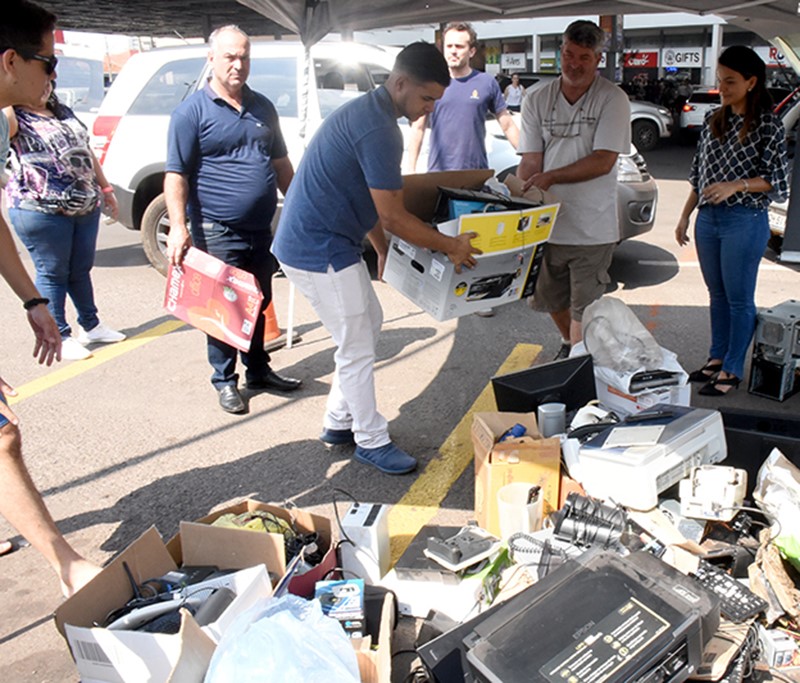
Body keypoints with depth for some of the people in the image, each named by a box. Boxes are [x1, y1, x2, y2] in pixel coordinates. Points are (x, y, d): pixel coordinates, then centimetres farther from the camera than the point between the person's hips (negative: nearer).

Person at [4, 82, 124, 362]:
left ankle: (91, 325, 32)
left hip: (86, 207, 7)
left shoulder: (64, 112, 16)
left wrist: (105, 188, 21)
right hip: (42, 211, -7)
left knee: (82, 269, 18)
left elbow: (86, 152, 22)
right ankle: (60, 338, 14)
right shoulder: (16, 118, -7)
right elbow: (6, 121, -32)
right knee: (52, 273, 3)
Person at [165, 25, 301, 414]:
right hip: (218, 232, -6)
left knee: (258, 304, 16)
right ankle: (225, 381, 17)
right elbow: (176, 175, -12)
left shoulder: (262, 107, 11)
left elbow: (281, 164, 19)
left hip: (261, 229, 6)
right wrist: (178, 227, -22)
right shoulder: (192, 112, -7)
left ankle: (259, 371, 31)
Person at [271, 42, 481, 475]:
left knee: (369, 322, 20)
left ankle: (338, 422, 30)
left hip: (320, 241, 11)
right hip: (318, 251, -11)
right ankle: (371, 441, 17)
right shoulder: (378, 130, -21)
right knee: (357, 349, 0)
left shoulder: (368, 112, 12)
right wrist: (451, 246, -8)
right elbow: (393, 217, -20)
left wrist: (382, 249, 22)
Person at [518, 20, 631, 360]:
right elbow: (530, 162, -2)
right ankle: (568, 345, 47)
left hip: (592, 226, -4)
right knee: (553, 300, 21)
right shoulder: (537, 101, 3)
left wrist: (551, 176, -23)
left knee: (584, 308, 2)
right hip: (547, 223, 4)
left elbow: (603, 162, -16)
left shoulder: (612, 99, -7)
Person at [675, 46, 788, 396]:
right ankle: (716, 358, 26)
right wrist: (685, 215, 13)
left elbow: (774, 180, -9)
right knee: (717, 294, 15)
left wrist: (736, 185, -23)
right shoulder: (713, 120, 11)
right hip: (708, 219, 6)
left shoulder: (767, 125, -6)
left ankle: (733, 369, 10)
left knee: (739, 298, 2)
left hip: (745, 221, -6)